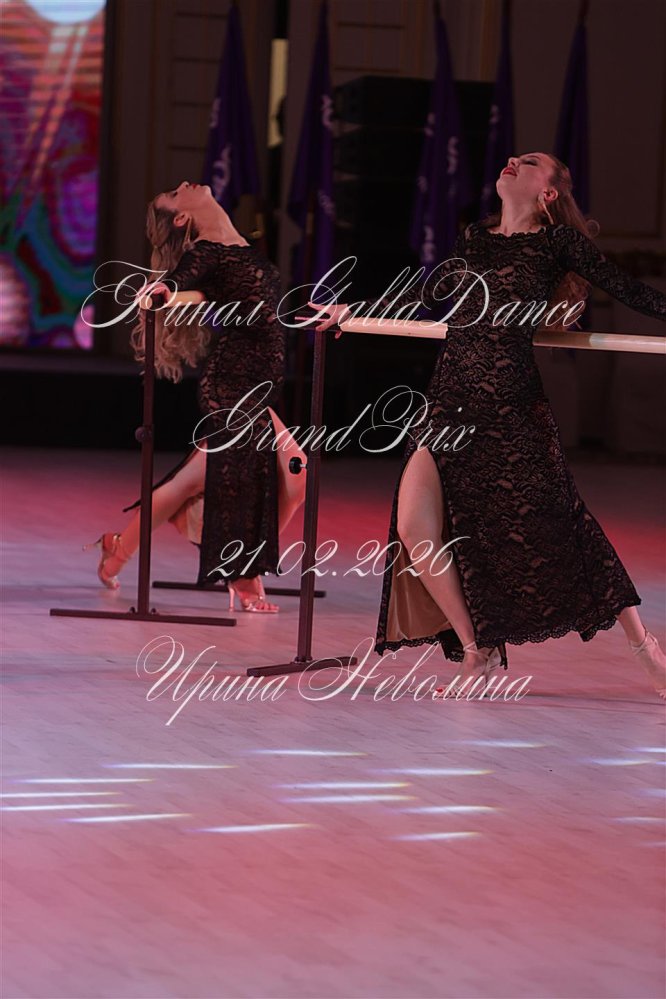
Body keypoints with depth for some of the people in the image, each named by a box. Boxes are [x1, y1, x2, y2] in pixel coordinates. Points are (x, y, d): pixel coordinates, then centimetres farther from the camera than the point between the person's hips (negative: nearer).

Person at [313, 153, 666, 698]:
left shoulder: (558, 241, 2)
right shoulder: (475, 238, 16)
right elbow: (428, 295, 28)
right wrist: (352, 310, 32)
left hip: (510, 404, -5)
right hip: (450, 401, 5)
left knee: (554, 533, -6)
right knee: (415, 529, -7)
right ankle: (476, 653, 7)